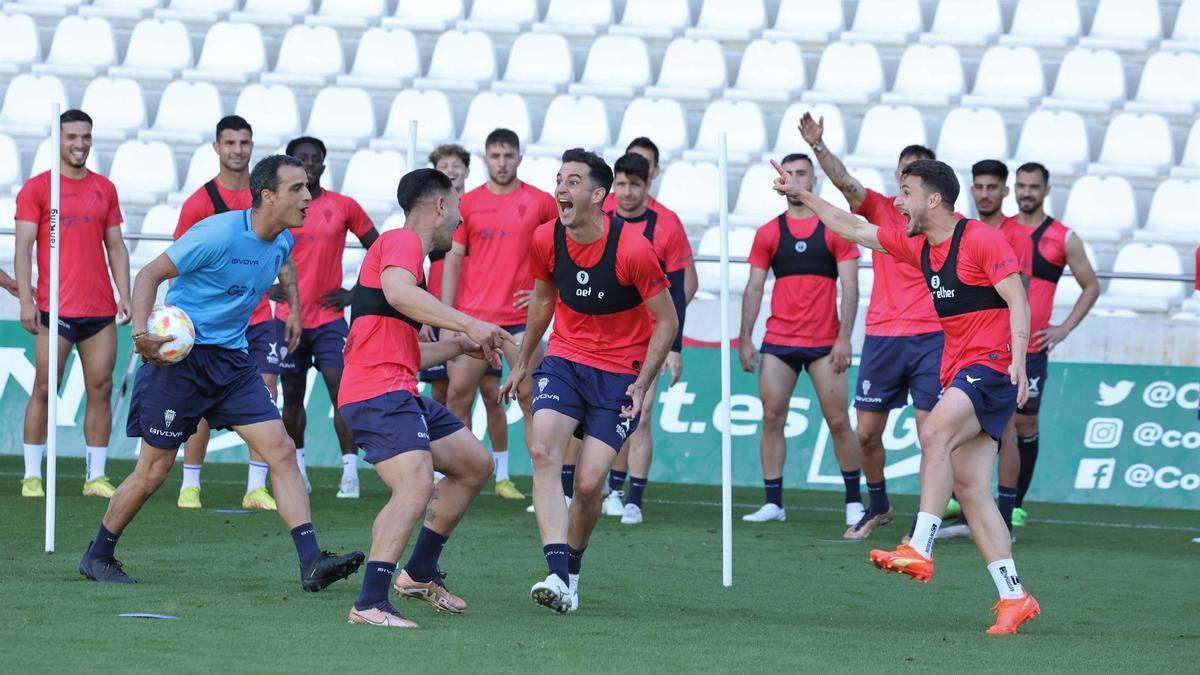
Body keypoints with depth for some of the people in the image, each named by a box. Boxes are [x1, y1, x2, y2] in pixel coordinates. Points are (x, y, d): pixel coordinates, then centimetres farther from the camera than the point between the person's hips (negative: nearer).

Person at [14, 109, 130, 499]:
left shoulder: (104, 189, 13)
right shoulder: (36, 189, 1)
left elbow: (115, 246, 16)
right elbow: (23, 247, -3)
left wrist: (124, 295, 6)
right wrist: (26, 299, -12)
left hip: (100, 309, 4)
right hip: (55, 309, -4)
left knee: (101, 389, 2)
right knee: (44, 388, -3)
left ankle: (96, 477, 6)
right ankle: (32, 476, 3)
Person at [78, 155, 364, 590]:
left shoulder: (283, 241, 3)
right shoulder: (219, 235, -20)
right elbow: (150, 274, -16)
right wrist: (140, 332, -28)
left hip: (233, 361, 7)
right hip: (180, 358, -7)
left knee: (282, 452, -7)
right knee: (152, 473, 1)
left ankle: (311, 562, -10)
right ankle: (97, 557, 20)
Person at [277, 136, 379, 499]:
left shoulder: (344, 207, 0)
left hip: (330, 316, -2)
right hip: (289, 316, 2)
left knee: (341, 389, -12)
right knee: (292, 395, 9)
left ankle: (350, 473, -13)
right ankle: (298, 467, 23)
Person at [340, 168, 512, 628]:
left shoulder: (406, 247, 25)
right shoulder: (402, 242, -6)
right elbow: (397, 293, -31)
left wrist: (458, 346, 28)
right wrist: (467, 324, -31)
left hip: (399, 394, 11)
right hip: (379, 393, -11)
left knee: (475, 465, 20)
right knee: (415, 486, -27)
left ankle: (419, 573, 26)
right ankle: (370, 604, -33)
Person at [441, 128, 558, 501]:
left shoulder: (539, 202, 2)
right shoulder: (468, 204, 6)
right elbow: (453, 260, 6)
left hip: (519, 315, -1)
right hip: (472, 316, 1)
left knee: (530, 397, -5)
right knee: (458, 396, 1)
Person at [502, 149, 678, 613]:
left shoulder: (632, 249, -19)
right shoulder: (546, 240, -6)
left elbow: (667, 321, -9)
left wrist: (642, 384, -15)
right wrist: (523, 361, 23)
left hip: (619, 372, -3)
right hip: (565, 360, 3)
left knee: (588, 482, -9)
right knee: (543, 451, -22)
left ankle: (572, 571, 18)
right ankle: (558, 575, -28)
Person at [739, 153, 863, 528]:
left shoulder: (835, 228, 1)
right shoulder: (768, 233, 8)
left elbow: (849, 286, -2)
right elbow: (754, 288, 9)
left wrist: (844, 338, -10)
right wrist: (745, 340, 2)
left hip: (824, 343, -2)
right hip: (778, 342, 2)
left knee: (838, 422, -2)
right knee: (772, 419, -1)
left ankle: (854, 502, 8)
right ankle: (773, 503, 5)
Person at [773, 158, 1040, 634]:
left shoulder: (982, 240, -10)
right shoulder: (915, 245, 13)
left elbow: (1017, 301, -14)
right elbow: (854, 229, 23)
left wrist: (1017, 361, -26)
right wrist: (802, 196, 22)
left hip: (992, 367, -9)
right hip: (958, 374, 9)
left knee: (934, 433, -30)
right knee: (969, 491, 2)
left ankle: (919, 549, -36)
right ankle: (1013, 598, 2)